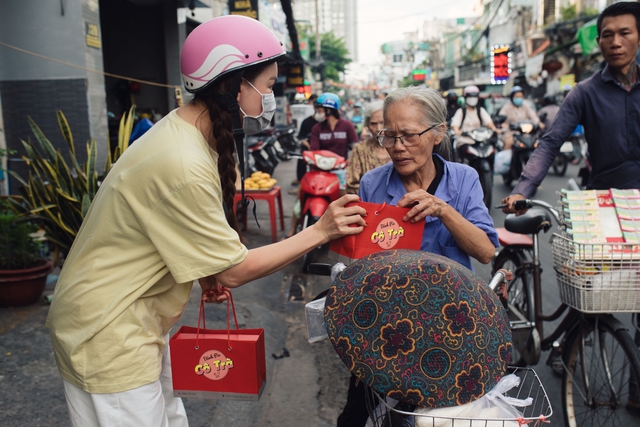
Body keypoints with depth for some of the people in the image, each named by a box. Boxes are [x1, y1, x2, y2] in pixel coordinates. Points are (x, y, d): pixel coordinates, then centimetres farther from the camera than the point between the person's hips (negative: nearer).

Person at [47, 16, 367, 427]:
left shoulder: (180, 129, 2)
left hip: (135, 320, 9)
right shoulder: (182, 165, -29)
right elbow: (233, 271, -21)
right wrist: (320, 232, -16)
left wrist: (206, 274, -1)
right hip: (109, 336, -9)